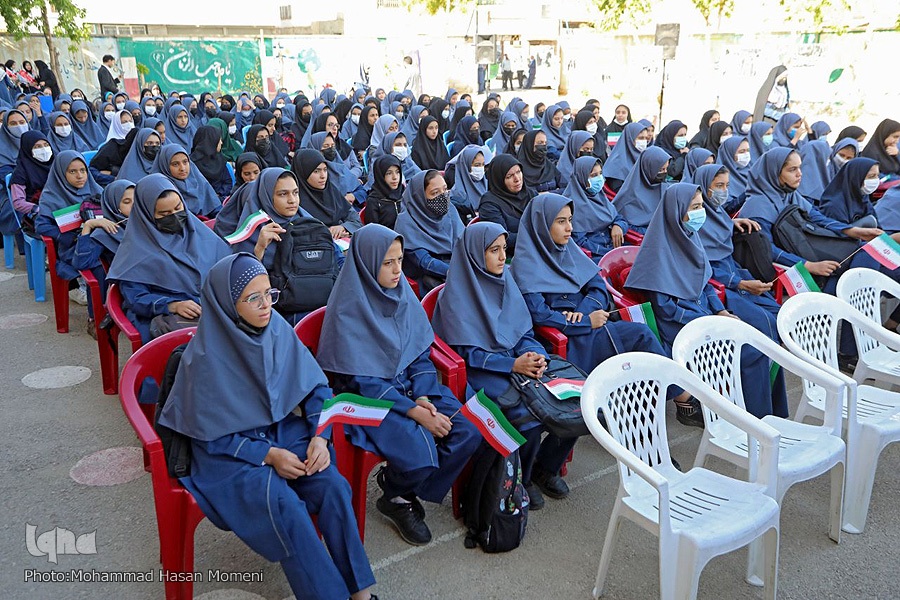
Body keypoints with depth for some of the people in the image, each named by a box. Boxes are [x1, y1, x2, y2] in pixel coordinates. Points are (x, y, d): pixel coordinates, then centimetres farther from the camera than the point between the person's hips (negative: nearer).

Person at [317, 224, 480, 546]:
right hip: (369, 397, -6)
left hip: (411, 386, 6)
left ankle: (405, 490, 9)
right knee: (420, 453, -27)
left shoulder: (403, 294, 2)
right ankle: (394, 498, 9)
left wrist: (423, 396, -10)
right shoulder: (348, 310, -15)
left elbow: (422, 353, 7)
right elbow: (362, 380, -16)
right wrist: (413, 411, -22)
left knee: (469, 432, -14)